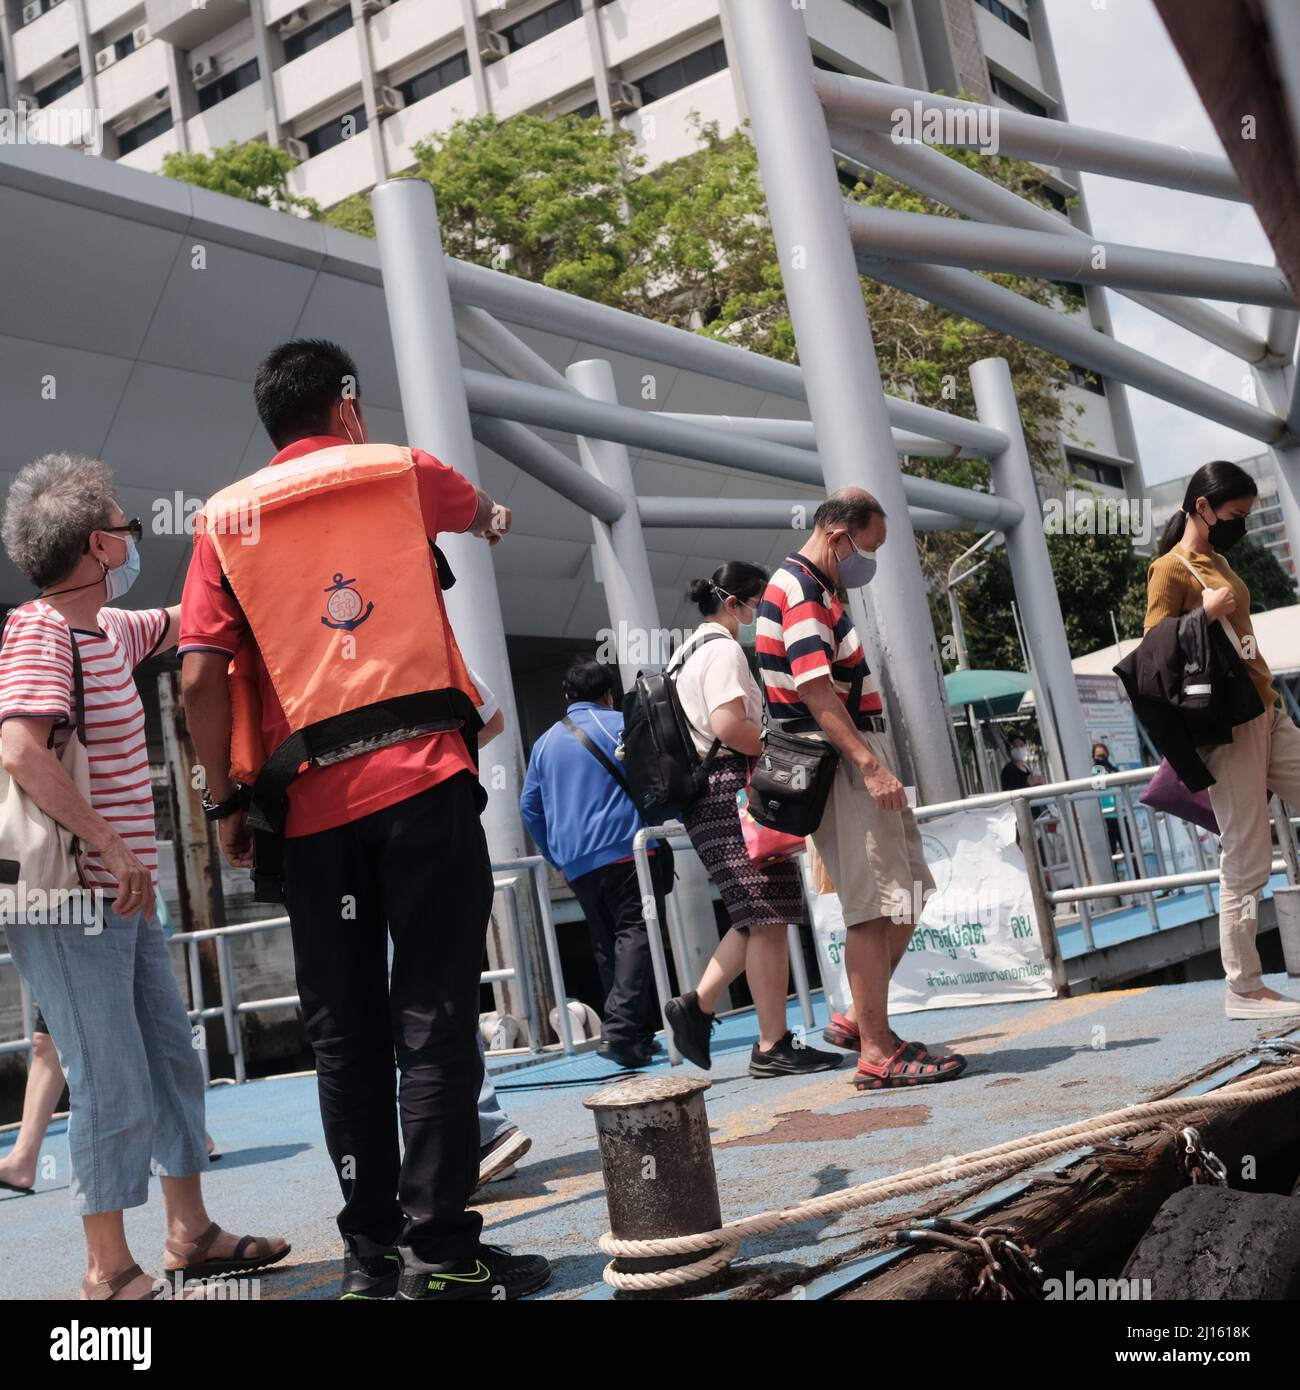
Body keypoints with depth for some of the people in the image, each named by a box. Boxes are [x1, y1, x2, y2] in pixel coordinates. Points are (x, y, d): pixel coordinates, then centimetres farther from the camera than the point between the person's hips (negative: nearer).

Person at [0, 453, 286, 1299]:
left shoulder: (108, 629, 12)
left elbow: (183, 621, 31)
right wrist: (111, 844, -24)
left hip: (124, 897, 10)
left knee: (174, 1064, 15)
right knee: (115, 1086, -3)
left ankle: (192, 1233, 27)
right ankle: (110, 1271, 11)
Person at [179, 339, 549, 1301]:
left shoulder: (226, 519, 10)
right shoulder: (401, 471, 10)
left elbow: (201, 676, 0)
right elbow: (481, 512, 33)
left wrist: (226, 800, 8)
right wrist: (493, 518, 56)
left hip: (311, 803, 2)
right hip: (422, 779, -2)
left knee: (344, 1032, 9)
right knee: (433, 1018, -2)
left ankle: (371, 1251, 14)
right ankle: (440, 1249, -3)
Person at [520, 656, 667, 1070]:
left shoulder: (545, 742, 16)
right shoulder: (621, 725, 2)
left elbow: (529, 806, 18)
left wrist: (556, 858, 24)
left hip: (576, 864, 5)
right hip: (625, 850, -5)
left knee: (607, 945, 13)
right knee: (635, 935, -11)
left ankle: (640, 1034, 15)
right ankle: (619, 1030, -26)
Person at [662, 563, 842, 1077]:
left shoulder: (687, 653, 21)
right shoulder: (723, 650, -9)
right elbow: (728, 725, -22)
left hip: (705, 795, 10)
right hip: (733, 788, -10)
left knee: (758, 917, 12)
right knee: (768, 918, -7)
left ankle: (697, 1003, 8)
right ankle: (773, 1046, -4)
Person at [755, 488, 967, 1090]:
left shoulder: (812, 588, 21)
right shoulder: (799, 588, -12)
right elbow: (814, 687, -23)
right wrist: (869, 764, -27)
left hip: (855, 759, 11)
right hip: (838, 764, -11)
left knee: (905, 894, 14)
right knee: (874, 906, -9)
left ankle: (864, 1018, 20)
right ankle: (876, 1053, -4)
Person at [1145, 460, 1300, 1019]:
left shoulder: (1218, 560, 17)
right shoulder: (1171, 569, -8)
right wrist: (1204, 613, -23)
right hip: (1229, 726, -9)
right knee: (1246, 863, -5)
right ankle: (1243, 989, 5)